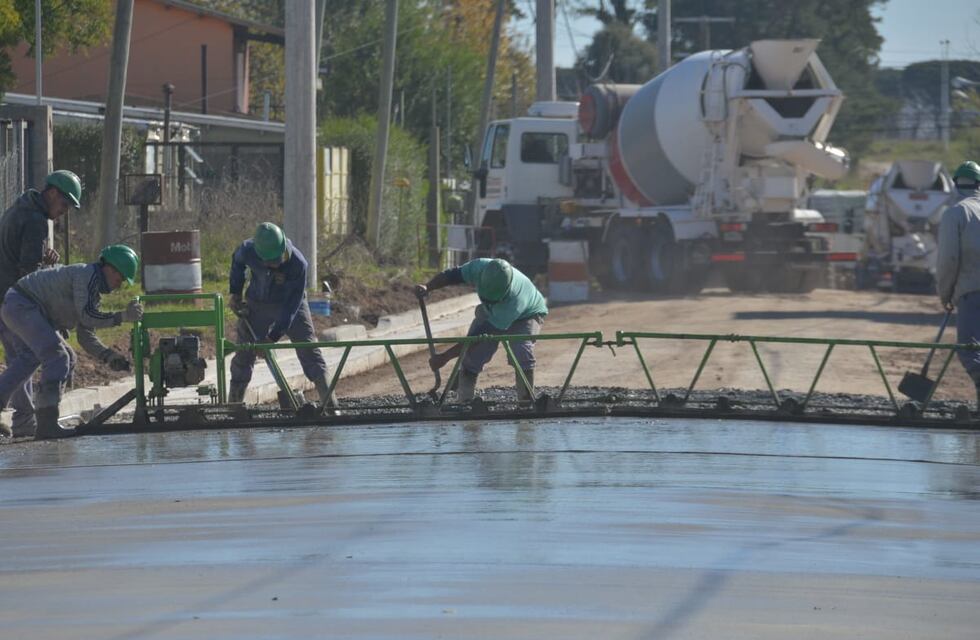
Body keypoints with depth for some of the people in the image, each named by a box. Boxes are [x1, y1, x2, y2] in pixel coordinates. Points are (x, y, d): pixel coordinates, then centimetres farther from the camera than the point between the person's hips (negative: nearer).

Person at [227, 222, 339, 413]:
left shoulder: (297, 263, -32)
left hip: (291, 306, -2)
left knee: (310, 353, -10)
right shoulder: (248, 250, -24)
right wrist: (235, 292, 0)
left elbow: (292, 304, -26)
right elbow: (237, 262, 4)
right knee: (243, 356, 2)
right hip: (257, 305, 2)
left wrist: (274, 336, -29)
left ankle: (330, 406, -11)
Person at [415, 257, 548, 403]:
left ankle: (526, 403, -19)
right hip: (490, 312, 4)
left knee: (523, 353, -29)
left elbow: (482, 335, -39)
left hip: (527, 314, -4)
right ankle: (463, 403, -5)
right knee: (471, 357, -12)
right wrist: (427, 287, -33)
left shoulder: (515, 299, -45)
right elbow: (452, 275, -14)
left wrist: (445, 357, -37)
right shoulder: (479, 267, -36)